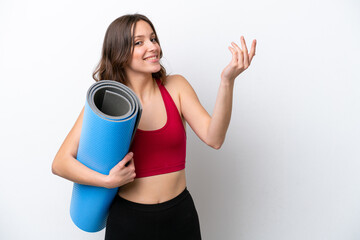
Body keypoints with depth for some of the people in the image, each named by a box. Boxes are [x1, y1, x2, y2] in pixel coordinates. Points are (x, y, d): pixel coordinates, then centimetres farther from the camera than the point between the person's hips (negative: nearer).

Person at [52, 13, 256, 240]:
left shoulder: (176, 86, -5)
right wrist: (108, 180, -25)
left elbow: (214, 138, -16)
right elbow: (60, 163, -10)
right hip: (128, 220, -1)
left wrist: (227, 80, -26)